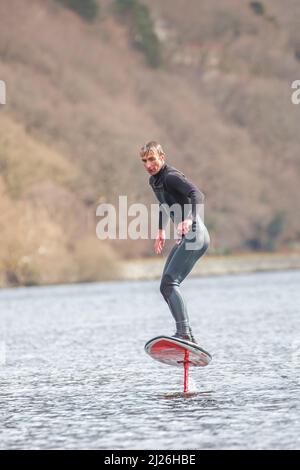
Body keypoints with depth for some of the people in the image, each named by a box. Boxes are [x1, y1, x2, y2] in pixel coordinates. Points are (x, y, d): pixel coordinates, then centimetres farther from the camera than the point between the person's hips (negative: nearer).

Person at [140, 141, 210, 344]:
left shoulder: (171, 176, -13)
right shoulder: (154, 180, 17)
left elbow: (197, 194, -28)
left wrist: (190, 219, -42)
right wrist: (161, 230, 38)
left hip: (194, 234, -10)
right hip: (185, 238, 10)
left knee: (169, 283, -20)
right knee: (167, 286, 8)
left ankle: (184, 332, -28)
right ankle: (188, 336, 8)